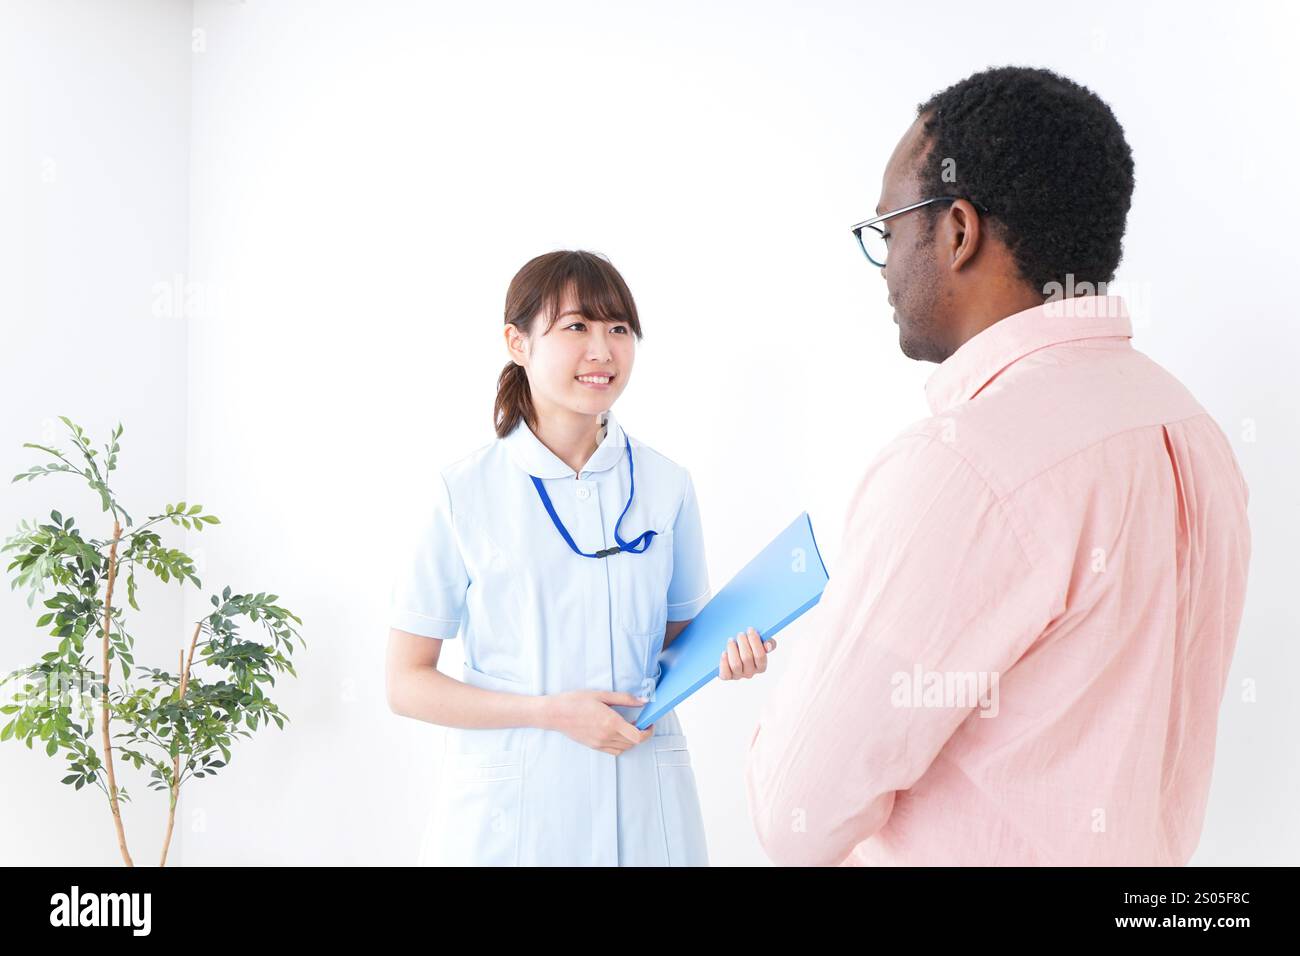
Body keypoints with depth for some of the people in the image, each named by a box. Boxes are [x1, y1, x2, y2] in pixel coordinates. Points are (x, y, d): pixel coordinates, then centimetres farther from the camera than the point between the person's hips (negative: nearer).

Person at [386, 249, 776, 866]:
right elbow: (407, 684, -5)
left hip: (643, 790, 3)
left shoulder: (667, 485, 0)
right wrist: (551, 711, -16)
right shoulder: (464, 492, -8)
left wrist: (725, 652, -10)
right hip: (511, 794, -2)